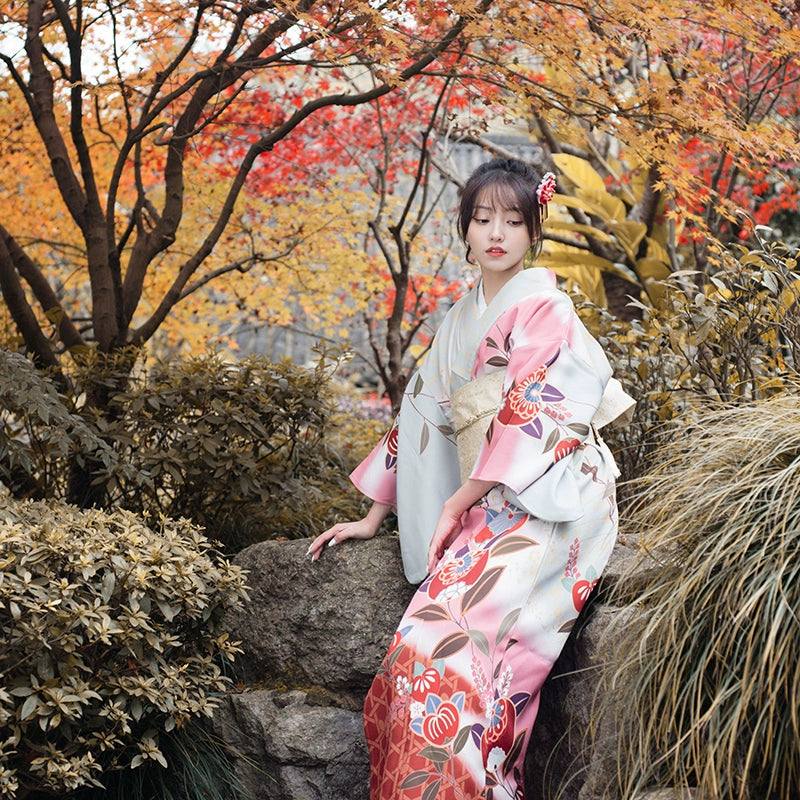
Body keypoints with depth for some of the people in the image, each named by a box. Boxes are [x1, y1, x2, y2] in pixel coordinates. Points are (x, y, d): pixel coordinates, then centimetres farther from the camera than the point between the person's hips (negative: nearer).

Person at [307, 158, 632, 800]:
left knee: (447, 641, -25)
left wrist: (457, 503, -7)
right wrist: (374, 516, 19)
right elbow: (422, 415, 22)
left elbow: (532, 418, -11)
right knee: (424, 646, -15)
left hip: (550, 503, -7)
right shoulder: (461, 320, 20)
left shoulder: (542, 308, -4)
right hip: (487, 508, 7)